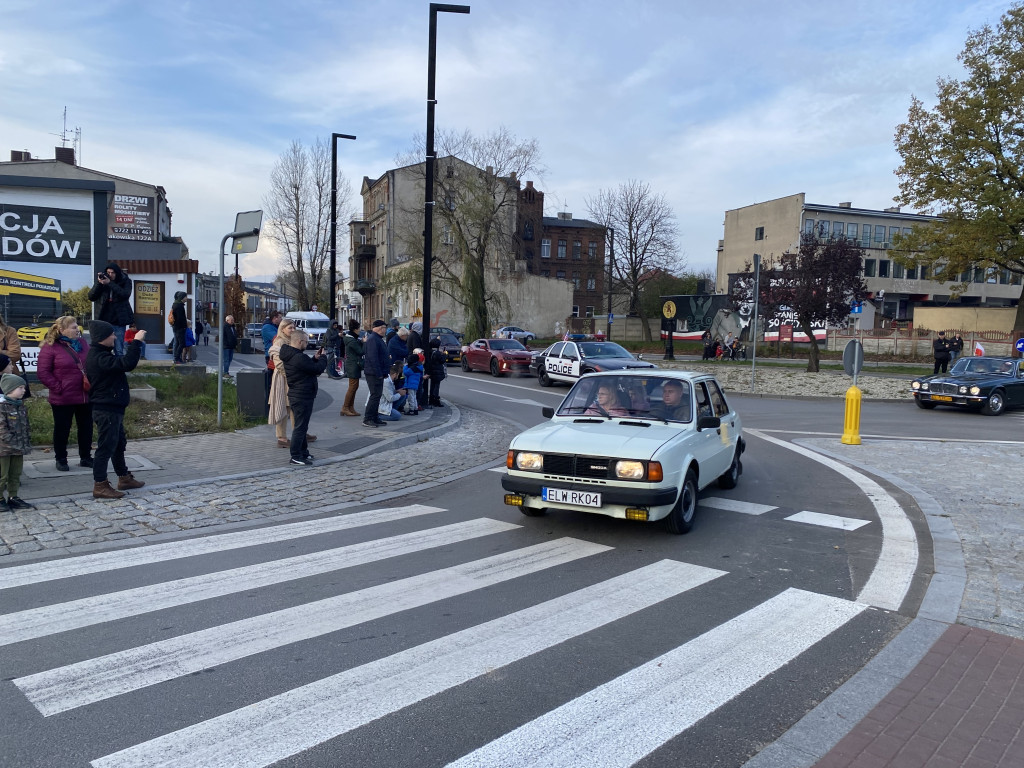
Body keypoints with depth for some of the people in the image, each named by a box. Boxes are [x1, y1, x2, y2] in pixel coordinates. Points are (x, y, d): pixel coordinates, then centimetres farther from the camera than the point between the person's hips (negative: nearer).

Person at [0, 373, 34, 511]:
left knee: (16, 474, 14)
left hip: (18, 449, 8)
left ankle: (13, 497, 24)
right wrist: (11, 441, -20)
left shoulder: (21, 406, 10)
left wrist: (26, 445, 12)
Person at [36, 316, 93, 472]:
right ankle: (61, 459, 21)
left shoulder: (82, 343, 7)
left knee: (86, 427, 12)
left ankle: (85, 457, 25)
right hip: (63, 399, -5)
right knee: (62, 429, 7)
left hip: (85, 396, 5)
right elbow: (43, 372, -11)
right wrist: (58, 388, -14)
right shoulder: (50, 347, -10)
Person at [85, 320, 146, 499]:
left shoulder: (101, 355, 12)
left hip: (112, 408, 11)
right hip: (106, 410, -11)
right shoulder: (99, 358, -23)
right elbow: (127, 364, -33)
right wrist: (136, 342, -27)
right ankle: (100, 486, 2)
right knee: (106, 446, -5)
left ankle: (124, 478, 33)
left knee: (119, 443, 20)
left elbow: (119, 364, 20)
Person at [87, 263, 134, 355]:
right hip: (104, 319, 2)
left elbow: (125, 295, -15)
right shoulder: (103, 281, 8)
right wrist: (98, 283, -9)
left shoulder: (125, 281, 3)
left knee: (118, 350, -2)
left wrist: (110, 283, -19)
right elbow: (91, 297, 3)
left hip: (118, 320, -2)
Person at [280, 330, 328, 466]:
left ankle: (303, 452, 30)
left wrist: (315, 358, 8)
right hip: (303, 397, -11)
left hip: (295, 395, 11)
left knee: (301, 426, 19)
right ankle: (295, 456, 1)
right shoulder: (299, 358, -24)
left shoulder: (289, 356, 9)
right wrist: (323, 357, -1)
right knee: (300, 426, -4)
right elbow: (318, 369, -18)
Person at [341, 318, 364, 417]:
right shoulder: (352, 341, -20)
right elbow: (361, 351, -17)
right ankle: (345, 408, 2)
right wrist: (364, 342, -6)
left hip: (353, 365, 10)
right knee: (352, 387, -4)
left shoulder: (352, 338, 11)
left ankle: (351, 408, 18)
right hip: (353, 365, -10)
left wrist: (361, 342, -5)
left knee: (354, 386, 14)